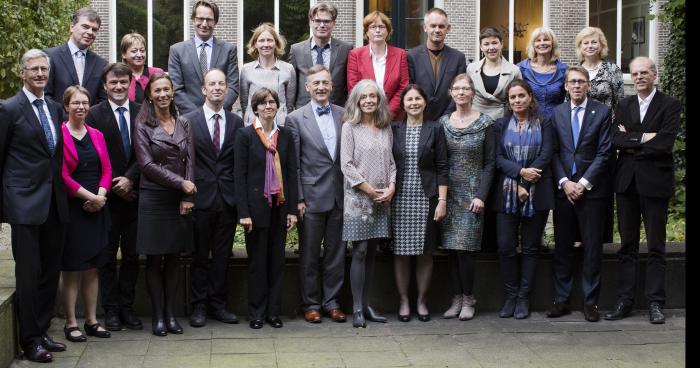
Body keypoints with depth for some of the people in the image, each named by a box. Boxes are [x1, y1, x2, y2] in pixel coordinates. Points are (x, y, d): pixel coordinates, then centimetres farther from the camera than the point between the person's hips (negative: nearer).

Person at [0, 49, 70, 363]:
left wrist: (61, 191, 11)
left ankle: (42, 332, 22)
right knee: (29, 272, -2)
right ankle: (30, 340, 8)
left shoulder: (55, 109, 13)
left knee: (50, 272, 10)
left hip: (54, 203, 6)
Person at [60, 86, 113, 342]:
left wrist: (100, 197, -7)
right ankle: (70, 324, 8)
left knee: (92, 268, 10)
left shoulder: (96, 135, 12)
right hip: (71, 209, -6)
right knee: (71, 268, 0)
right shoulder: (59, 134, -7)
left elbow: (107, 170, 9)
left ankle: (92, 321, 18)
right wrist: (91, 196, -13)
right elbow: (62, 176, -13)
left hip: (96, 209, 6)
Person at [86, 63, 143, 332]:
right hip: (108, 197, -2)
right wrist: (114, 186, -10)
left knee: (132, 255, 8)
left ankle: (127, 308, 18)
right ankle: (111, 310, 14)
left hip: (134, 195, 2)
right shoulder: (94, 115, -2)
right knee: (107, 256, 5)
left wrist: (129, 179, -12)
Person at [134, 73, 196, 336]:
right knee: (154, 260, 2)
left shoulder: (184, 124, 10)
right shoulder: (143, 126, -2)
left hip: (180, 200, 3)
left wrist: (187, 197, -6)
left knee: (173, 259, 7)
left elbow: (190, 161, 4)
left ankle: (170, 314, 14)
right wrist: (180, 182, -12)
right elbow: (147, 164, -9)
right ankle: (158, 315, 9)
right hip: (153, 198, -3)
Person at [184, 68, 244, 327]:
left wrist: (239, 195, 1)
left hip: (228, 199, 2)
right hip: (200, 198, -2)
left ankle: (217, 304, 18)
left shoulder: (237, 122, 8)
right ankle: (199, 306, 14)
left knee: (222, 255, 8)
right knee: (199, 255, 5)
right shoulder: (189, 120, 1)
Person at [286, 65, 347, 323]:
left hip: (340, 195, 3)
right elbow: (293, 164, -3)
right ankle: (311, 304, 17)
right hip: (312, 196, -3)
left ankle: (332, 302, 20)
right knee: (309, 254, 6)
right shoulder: (296, 119, -2)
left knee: (336, 252, 10)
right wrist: (298, 199, -8)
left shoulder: (344, 115, 6)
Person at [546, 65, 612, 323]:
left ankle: (590, 301, 10)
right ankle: (562, 300, 14)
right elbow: (553, 152, 5)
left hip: (591, 188, -2)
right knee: (562, 247, 6)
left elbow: (604, 152, -4)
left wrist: (583, 183, -10)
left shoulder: (602, 112, 1)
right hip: (563, 187, 2)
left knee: (592, 248, 2)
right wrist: (564, 182, -7)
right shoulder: (557, 113, 9)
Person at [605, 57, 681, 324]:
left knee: (656, 247, 3)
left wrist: (631, 144, -8)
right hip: (627, 182, 4)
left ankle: (655, 303, 9)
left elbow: (665, 143, -15)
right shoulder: (624, 106, 12)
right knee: (627, 245, 8)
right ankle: (625, 300, 13)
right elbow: (615, 139, -2)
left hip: (655, 182, -4)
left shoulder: (670, 105, -2)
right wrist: (642, 138, -14)